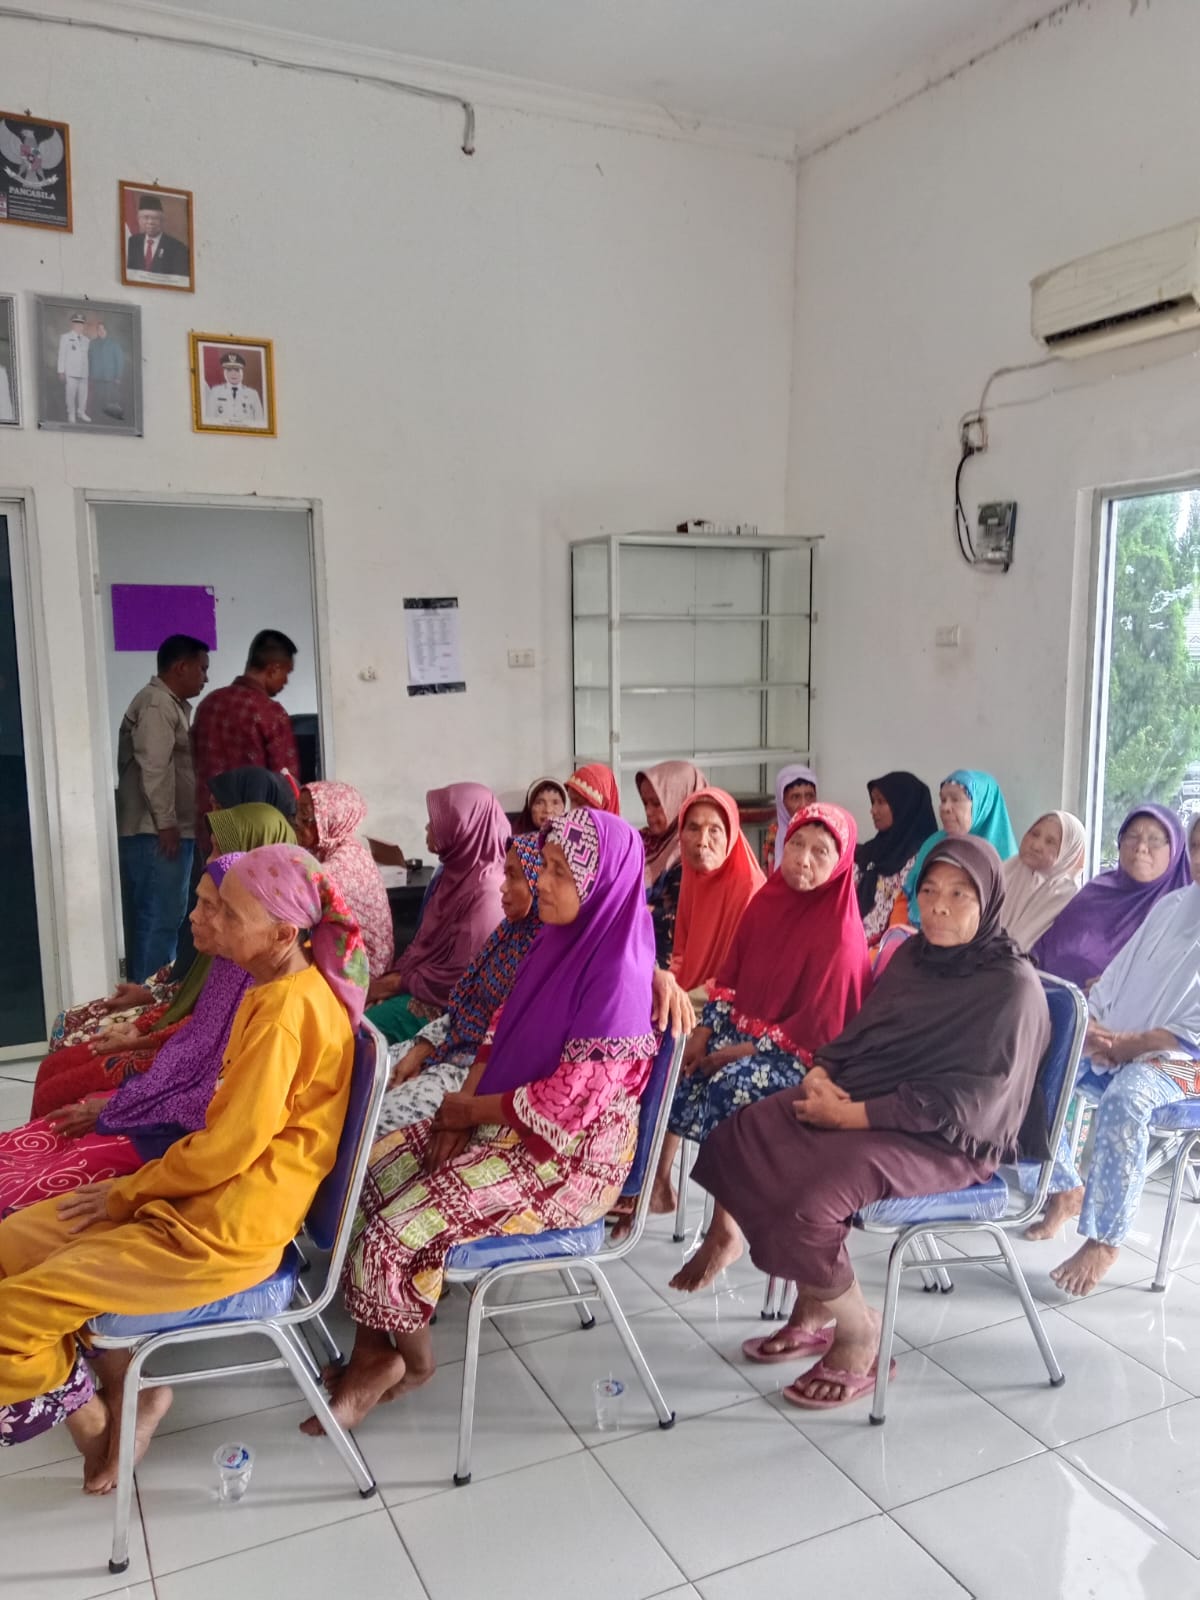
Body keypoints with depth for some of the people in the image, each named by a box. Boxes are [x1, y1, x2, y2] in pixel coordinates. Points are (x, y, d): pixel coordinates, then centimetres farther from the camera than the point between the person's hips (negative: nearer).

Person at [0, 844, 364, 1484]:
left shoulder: (283, 1011, -24)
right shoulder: (291, 988, 6)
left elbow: (224, 1147, -22)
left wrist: (126, 1193, -6)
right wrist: (133, 1186, 9)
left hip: (224, 1231, -10)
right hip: (212, 1197, 10)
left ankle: (95, 1423, 19)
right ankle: (125, 1388, 18)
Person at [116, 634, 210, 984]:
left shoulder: (172, 704, 21)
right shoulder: (156, 704, -12)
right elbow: (154, 766, -21)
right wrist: (166, 823, -23)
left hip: (167, 830, 10)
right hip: (156, 832, -10)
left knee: (157, 918, 13)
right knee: (159, 919, -9)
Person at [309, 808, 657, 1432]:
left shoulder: (616, 977, -24)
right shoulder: (557, 942, 3)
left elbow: (567, 1104, -24)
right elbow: (502, 1034, 12)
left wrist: (469, 1109, -11)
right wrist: (461, 1109, -3)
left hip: (565, 1157, -9)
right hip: (505, 1124, 9)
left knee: (398, 1229, -15)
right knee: (369, 1174, -2)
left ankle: (413, 1359, 15)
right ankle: (372, 1356, 7)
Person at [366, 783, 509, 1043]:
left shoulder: (486, 892, -23)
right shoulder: (456, 872, 7)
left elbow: (461, 979, -22)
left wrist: (395, 984, -12)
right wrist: (390, 977, -3)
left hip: (449, 1004, -8)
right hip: (423, 985, 8)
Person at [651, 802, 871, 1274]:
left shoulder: (840, 934, -17)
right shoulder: (766, 902, 2)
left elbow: (819, 1027, -17)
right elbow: (730, 978, 8)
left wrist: (748, 1051, -17)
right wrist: (705, 1032, -5)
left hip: (803, 1055, -7)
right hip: (744, 1030, 7)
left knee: (729, 1090, -31)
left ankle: (723, 1230, -16)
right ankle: (658, 1184, 0)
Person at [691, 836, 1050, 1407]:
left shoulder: (1012, 986, -14)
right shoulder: (912, 954, 8)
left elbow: (964, 1103, -20)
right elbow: (861, 1032, 15)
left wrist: (854, 1115, -21)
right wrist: (821, 1072, -7)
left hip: (944, 1141, -8)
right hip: (858, 1099, 8)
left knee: (809, 1193, -28)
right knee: (742, 1138, -9)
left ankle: (858, 1337, 1)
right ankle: (816, 1308, 6)